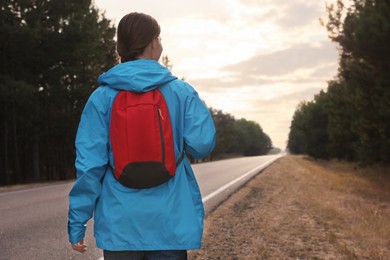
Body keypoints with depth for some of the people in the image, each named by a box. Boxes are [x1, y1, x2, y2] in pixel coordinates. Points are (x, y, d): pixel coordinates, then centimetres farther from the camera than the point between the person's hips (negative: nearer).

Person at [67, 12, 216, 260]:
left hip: (119, 225, 0)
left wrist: (77, 221, 1)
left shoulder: (102, 97, -4)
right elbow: (202, 145, -7)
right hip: (171, 224, 0)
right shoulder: (182, 91, -3)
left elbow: (90, 163, -7)